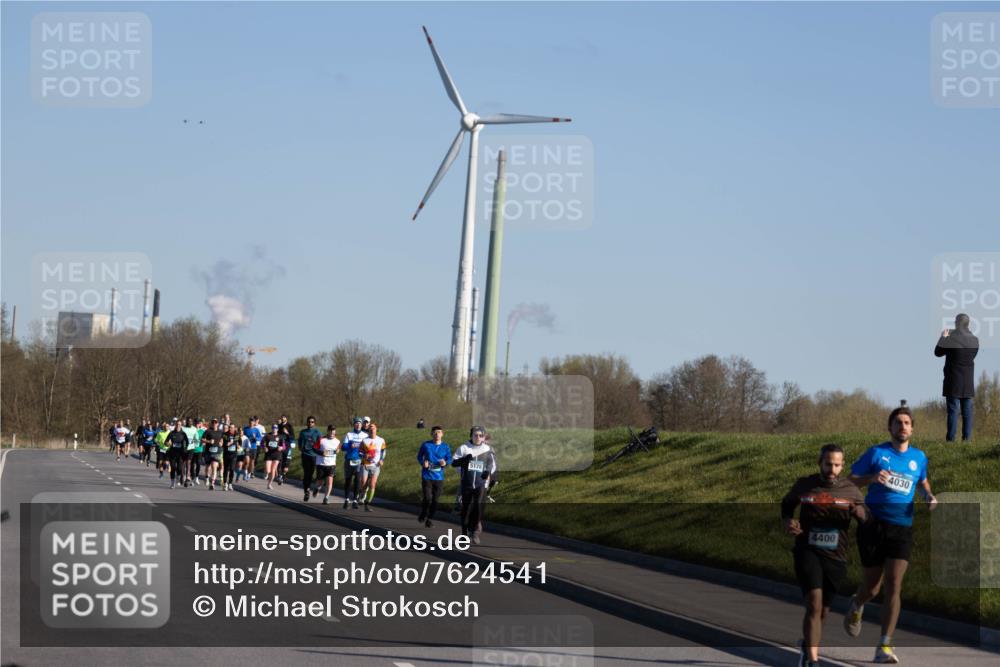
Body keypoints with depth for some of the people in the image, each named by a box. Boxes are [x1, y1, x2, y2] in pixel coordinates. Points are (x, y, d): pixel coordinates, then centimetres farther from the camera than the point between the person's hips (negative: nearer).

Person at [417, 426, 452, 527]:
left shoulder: (445, 447, 2)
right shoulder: (426, 445, -1)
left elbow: (449, 459, 9)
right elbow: (419, 456, 9)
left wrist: (445, 463, -14)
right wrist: (423, 463, -11)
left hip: (439, 477, 2)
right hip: (427, 476, -2)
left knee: (435, 500, 4)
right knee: (427, 498, -10)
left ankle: (429, 519, 20)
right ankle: (423, 515, 16)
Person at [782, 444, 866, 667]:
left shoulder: (850, 491, 2)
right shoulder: (804, 485, 1)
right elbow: (787, 504, 20)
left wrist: (859, 513, -14)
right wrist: (787, 521, -2)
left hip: (835, 557, 3)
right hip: (808, 552, -2)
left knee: (823, 610, 13)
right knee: (814, 604, -20)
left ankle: (807, 647, 41)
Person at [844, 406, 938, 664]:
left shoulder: (919, 457, 9)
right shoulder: (876, 452, 0)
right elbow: (852, 479, 2)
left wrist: (929, 496, 7)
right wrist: (873, 478, -17)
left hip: (902, 527, 2)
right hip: (873, 524, -2)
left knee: (894, 585, -12)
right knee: (872, 587, 4)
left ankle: (884, 647, -10)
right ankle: (856, 607, 43)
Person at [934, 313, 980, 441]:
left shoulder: (951, 339, -17)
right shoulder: (974, 340, -2)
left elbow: (938, 352, -4)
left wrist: (943, 337, 10)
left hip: (953, 381, -4)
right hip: (968, 382, 4)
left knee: (953, 410, -2)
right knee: (967, 410, 10)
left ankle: (951, 439, -3)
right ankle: (967, 437, 10)